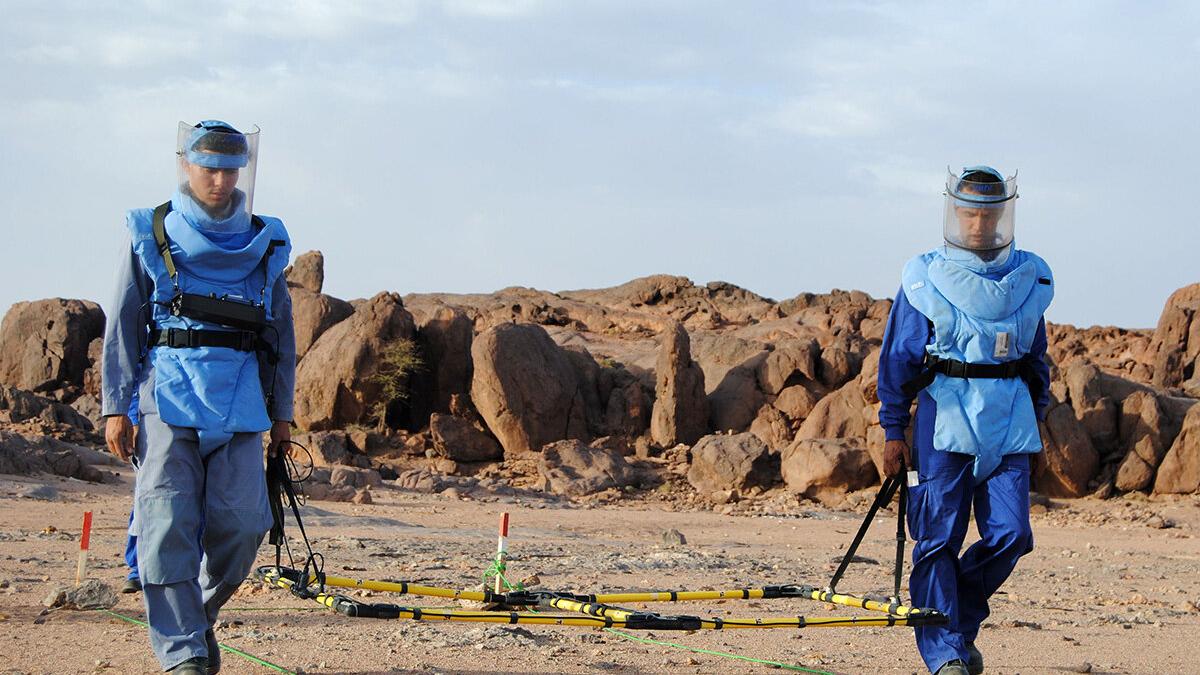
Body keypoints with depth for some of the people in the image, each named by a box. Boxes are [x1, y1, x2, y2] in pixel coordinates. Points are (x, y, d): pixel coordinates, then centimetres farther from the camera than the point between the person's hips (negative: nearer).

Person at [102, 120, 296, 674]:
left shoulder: (264, 244, 14)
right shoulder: (150, 236, 7)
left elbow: (281, 334, 18)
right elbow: (122, 325, 6)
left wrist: (282, 412, 15)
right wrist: (116, 406, -1)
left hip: (241, 405, 2)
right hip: (167, 399, -2)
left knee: (240, 523, -5)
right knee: (168, 525, -11)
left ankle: (199, 613, 22)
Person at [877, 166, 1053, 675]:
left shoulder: (1030, 280, 10)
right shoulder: (924, 279, 0)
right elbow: (898, 359, 3)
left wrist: (1035, 419, 18)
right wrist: (894, 432, 1)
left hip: (1010, 424, 3)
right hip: (945, 417, -3)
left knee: (1009, 535, -4)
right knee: (939, 538, -6)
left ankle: (962, 621, 20)